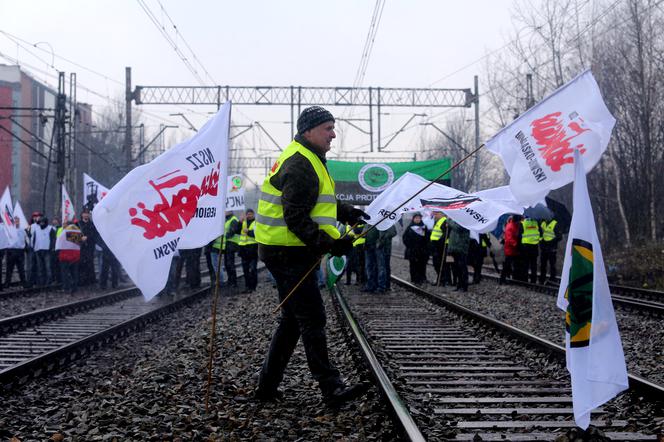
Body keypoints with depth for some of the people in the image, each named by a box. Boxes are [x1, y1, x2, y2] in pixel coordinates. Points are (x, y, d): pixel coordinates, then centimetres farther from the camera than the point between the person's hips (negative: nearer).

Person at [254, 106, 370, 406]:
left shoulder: (308, 160, 17)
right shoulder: (299, 165, -18)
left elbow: (317, 202, 31)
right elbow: (295, 218, -24)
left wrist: (348, 213, 20)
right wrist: (329, 244, -26)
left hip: (290, 253, 11)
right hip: (289, 254, -11)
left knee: (293, 319, 16)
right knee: (312, 319, -7)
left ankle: (267, 386, 23)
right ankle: (331, 389, -3)